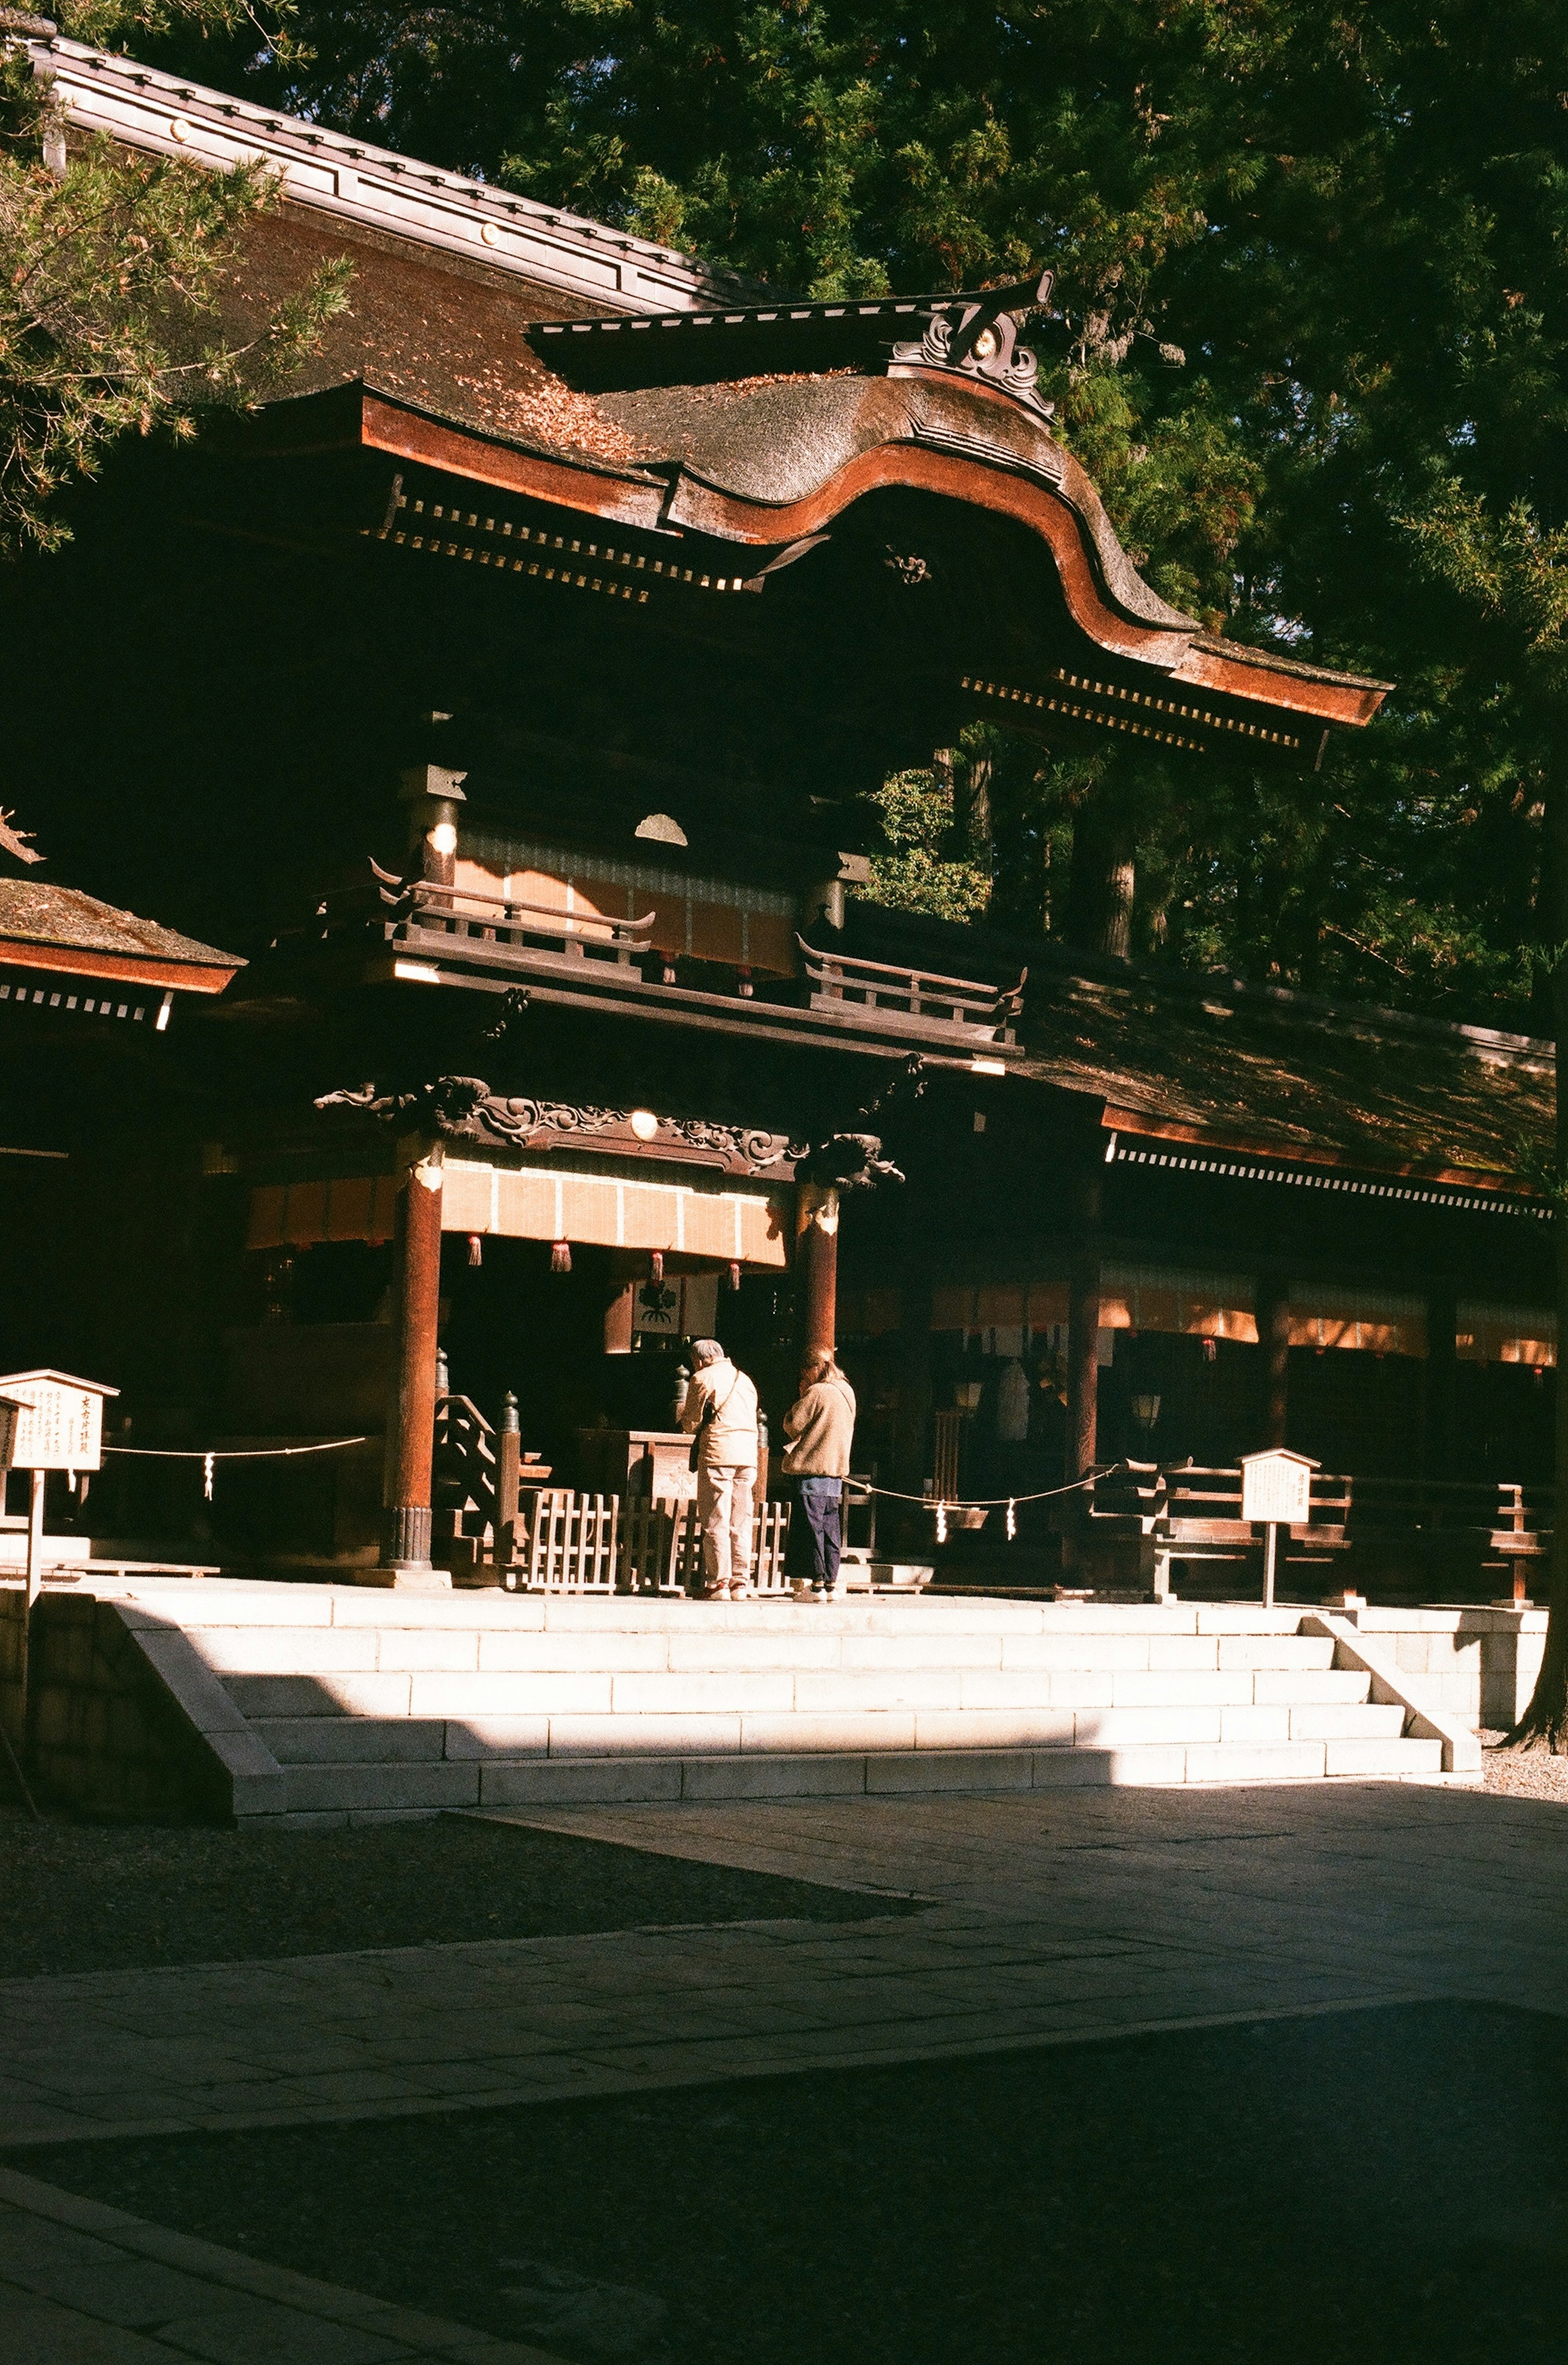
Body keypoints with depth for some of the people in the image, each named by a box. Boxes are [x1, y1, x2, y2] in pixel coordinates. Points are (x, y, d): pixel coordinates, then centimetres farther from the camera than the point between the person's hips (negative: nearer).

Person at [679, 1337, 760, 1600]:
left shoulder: (703, 1379, 0)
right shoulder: (744, 1380, 20)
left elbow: (691, 1425, 0)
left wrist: (683, 1413, 22)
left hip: (718, 1454, -6)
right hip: (748, 1456, 6)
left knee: (716, 1523, -4)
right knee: (741, 1523, 7)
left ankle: (719, 1583, -7)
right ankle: (740, 1583, 5)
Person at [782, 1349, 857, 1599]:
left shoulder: (817, 1393, -12)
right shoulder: (846, 1394, 13)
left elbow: (793, 1426, -10)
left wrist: (802, 1398, 1)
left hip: (813, 1467, -8)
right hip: (837, 1468, 8)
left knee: (811, 1527, -4)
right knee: (831, 1529, 11)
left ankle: (817, 1584, -6)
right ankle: (831, 1583, 11)